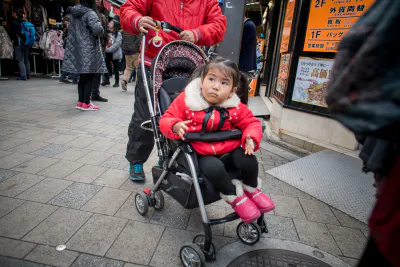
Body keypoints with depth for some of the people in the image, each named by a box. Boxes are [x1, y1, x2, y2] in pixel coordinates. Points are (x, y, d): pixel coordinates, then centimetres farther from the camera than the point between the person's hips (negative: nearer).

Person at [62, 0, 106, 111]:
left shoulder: (73, 14, 15)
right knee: (89, 77, -1)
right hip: (89, 50, -8)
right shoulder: (90, 13, -11)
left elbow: (70, 31, 23)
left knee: (83, 76, 14)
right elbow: (97, 29, -23)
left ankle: (81, 101, 17)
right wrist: (99, 33, -4)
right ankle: (86, 103, 2)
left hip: (77, 49, 8)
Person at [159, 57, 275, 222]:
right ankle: (234, 196, -1)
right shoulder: (185, 100, -9)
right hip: (201, 154, -2)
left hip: (229, 149, 3)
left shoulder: (236, 108, -3)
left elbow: (251, 122, 6)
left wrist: (251, 138, -16)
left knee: (249, 160, -20)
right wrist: (176, 126, -29)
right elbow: (166, 120, -5)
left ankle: (252, 189, 15)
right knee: (214, 168, -32)